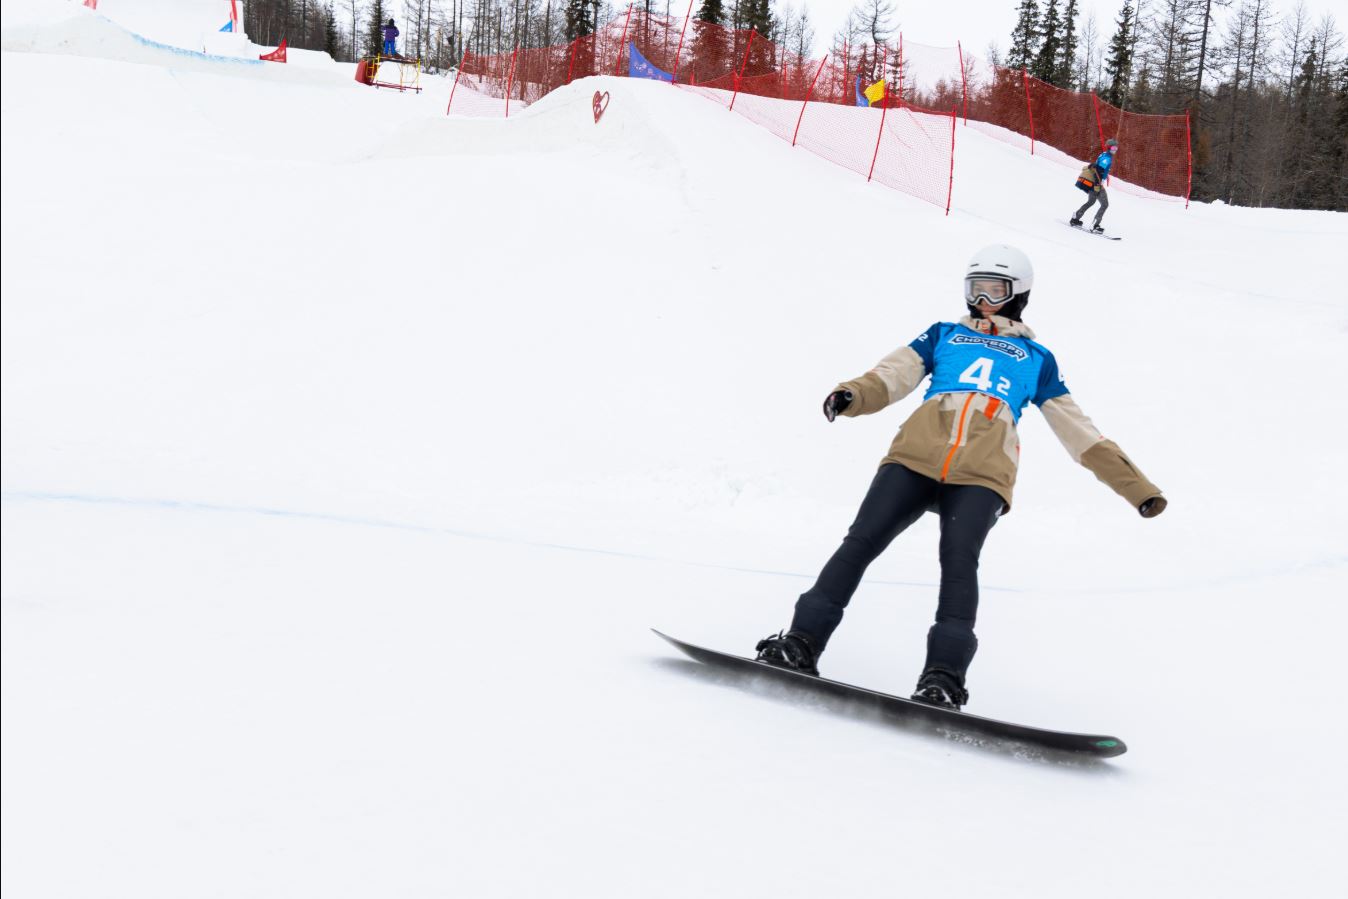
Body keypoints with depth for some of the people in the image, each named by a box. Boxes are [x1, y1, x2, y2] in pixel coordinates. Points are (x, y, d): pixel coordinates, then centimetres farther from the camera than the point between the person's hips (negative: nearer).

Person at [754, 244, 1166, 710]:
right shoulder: (943, 335, 31)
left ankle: (943, 677, -32)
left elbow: (1080, 431, 31)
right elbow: (895, 374, 14)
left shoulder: (1036, 359, 32)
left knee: (959, 559, -25)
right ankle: (801, 643, -14)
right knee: (861, 541, -15)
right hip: (917, 453, 1)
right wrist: (852, 395, -10)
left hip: (983, 472, -1)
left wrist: (1137, 488, 26)